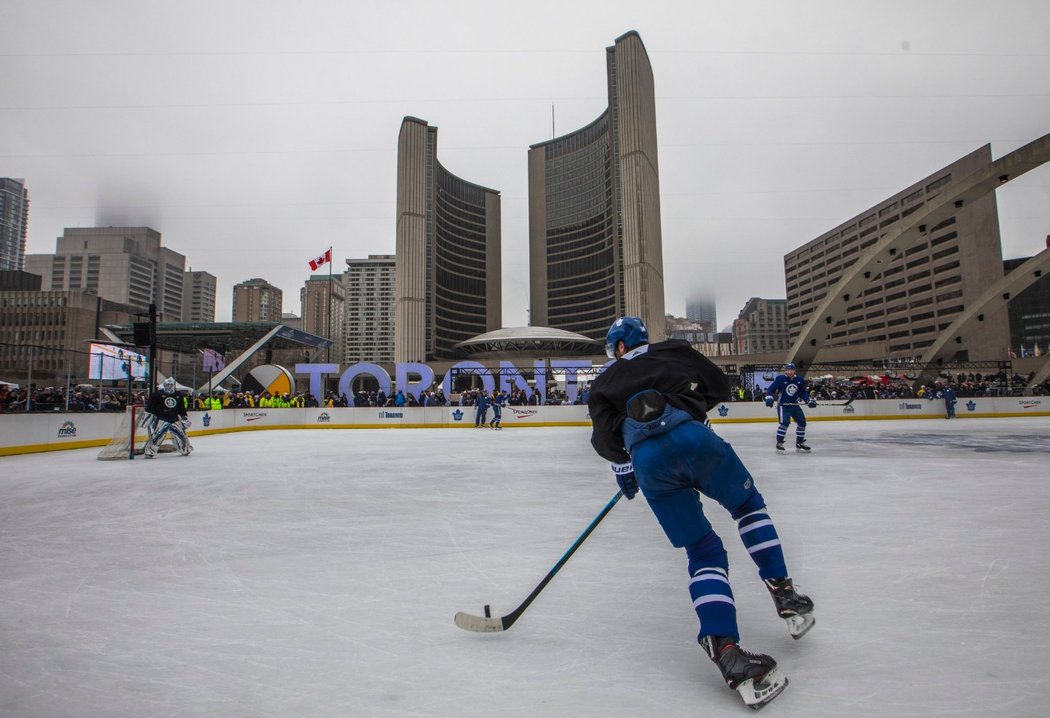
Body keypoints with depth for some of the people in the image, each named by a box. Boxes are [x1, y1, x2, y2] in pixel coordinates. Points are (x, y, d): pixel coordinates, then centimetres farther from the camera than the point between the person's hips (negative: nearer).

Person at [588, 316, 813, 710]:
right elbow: (719, 386, 23)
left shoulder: (605, 382, 23)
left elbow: (605, 439, 12)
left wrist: (625, 467, 28)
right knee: (748, 504, 28)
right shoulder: (674, 350, 24)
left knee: (704, 552, 10)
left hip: (649, 462, 1)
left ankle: (726, 652, -4)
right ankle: (784, 593, 23)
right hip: (690, 436, 0)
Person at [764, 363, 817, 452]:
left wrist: (809, 401, 2)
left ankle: (800, 442, 26)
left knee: (802, 422, 9)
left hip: (795, 405, 6)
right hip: (783, 405, -6)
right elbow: (771, 389, -9)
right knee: (785, 423, -21)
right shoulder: (780, 378, -11)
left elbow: (803, 392, 13)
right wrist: (769, 398, -23)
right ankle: (779, 443, -11)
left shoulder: (799, 380, 3)